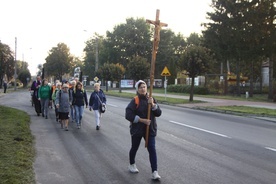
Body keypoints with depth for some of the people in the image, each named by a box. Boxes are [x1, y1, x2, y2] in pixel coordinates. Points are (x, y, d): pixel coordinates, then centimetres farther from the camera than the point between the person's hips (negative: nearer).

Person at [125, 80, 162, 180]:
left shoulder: (152, 99, 0)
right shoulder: (135, 101, -12)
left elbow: (158, 113, -4)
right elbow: (128, 115, -19)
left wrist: (152, 105, -20)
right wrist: (142, 120, -22)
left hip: (150, 129, 2)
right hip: (137, 129, -2)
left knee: (152, 149, -6)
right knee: (134, 148, 16)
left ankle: (154, 172, -5)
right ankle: (132, 165, 41)